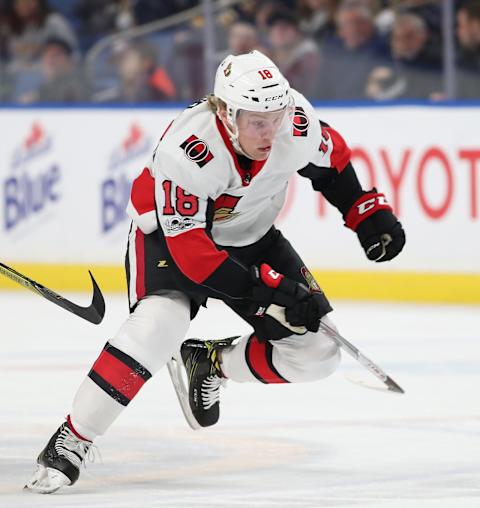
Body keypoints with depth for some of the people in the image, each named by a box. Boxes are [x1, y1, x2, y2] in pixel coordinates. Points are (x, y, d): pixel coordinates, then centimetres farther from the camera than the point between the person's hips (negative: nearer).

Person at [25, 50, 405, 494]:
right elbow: (189, 248, -33)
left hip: (250, 238, 6)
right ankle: (71, 441, -23)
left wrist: (370, 214, -3)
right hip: (170, 233, -5)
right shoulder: (186, 151, -36)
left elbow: (331, 159, 2)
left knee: (315, 352, -5)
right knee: (159, 325, -34)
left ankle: (212, 363, 18)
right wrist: (268, 290, -37)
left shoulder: (296, 121, -23)